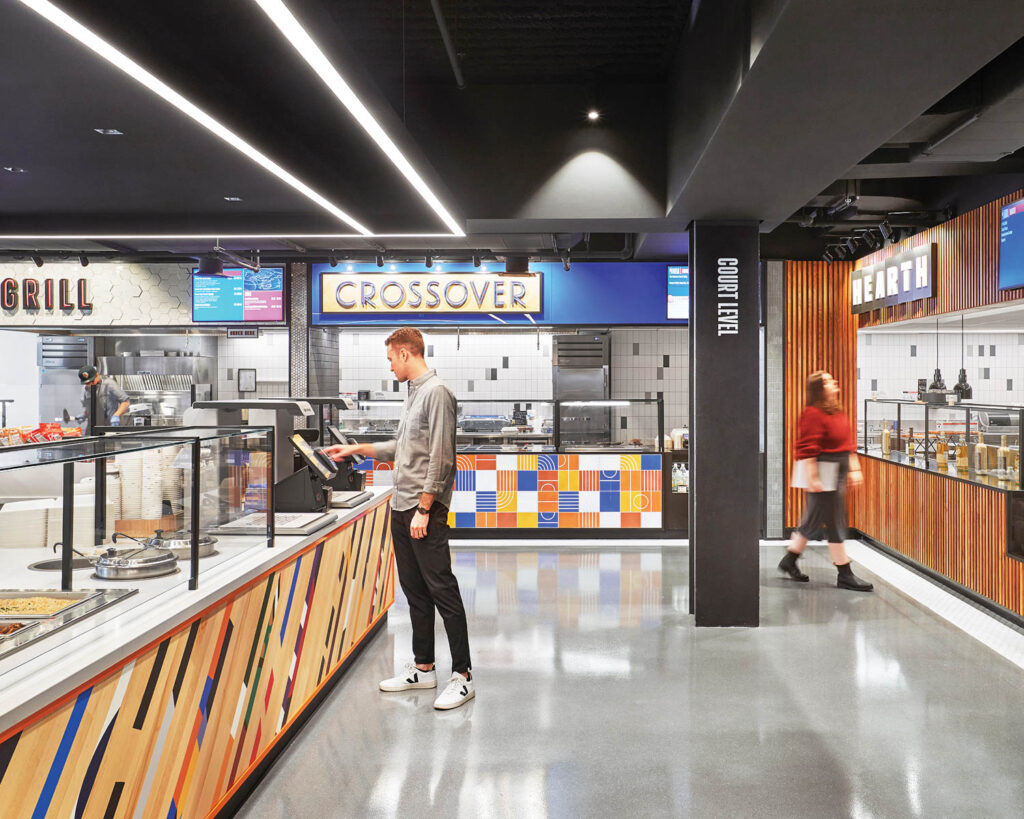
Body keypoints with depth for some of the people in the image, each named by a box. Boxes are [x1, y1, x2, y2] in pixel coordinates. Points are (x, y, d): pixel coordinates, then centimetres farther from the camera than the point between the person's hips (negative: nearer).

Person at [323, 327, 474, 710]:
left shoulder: (436, 393, -12)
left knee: (442, 589, -6)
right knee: (414, 590, 14)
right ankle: (422, 668, 24)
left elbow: (440, 457, -18)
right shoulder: (414, 393, 18)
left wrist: (424, 509, -19)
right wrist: (356, 449, 27)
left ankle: (462, 676, 0)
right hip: (401, 507, 10)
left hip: (425, 510, -10)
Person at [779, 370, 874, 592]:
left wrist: (854, 469, 18)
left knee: (814, 520, 16)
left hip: (838, 472, 10)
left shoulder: (838, 412, 15)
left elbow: (847, 443, 21)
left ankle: (789, 560, 28)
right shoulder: (813, 413, -15)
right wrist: (812, 478, -23)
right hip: (823, 474, -10)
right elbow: (807, 449, -20)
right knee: (835, 524, -3)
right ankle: (845, 575, 4)